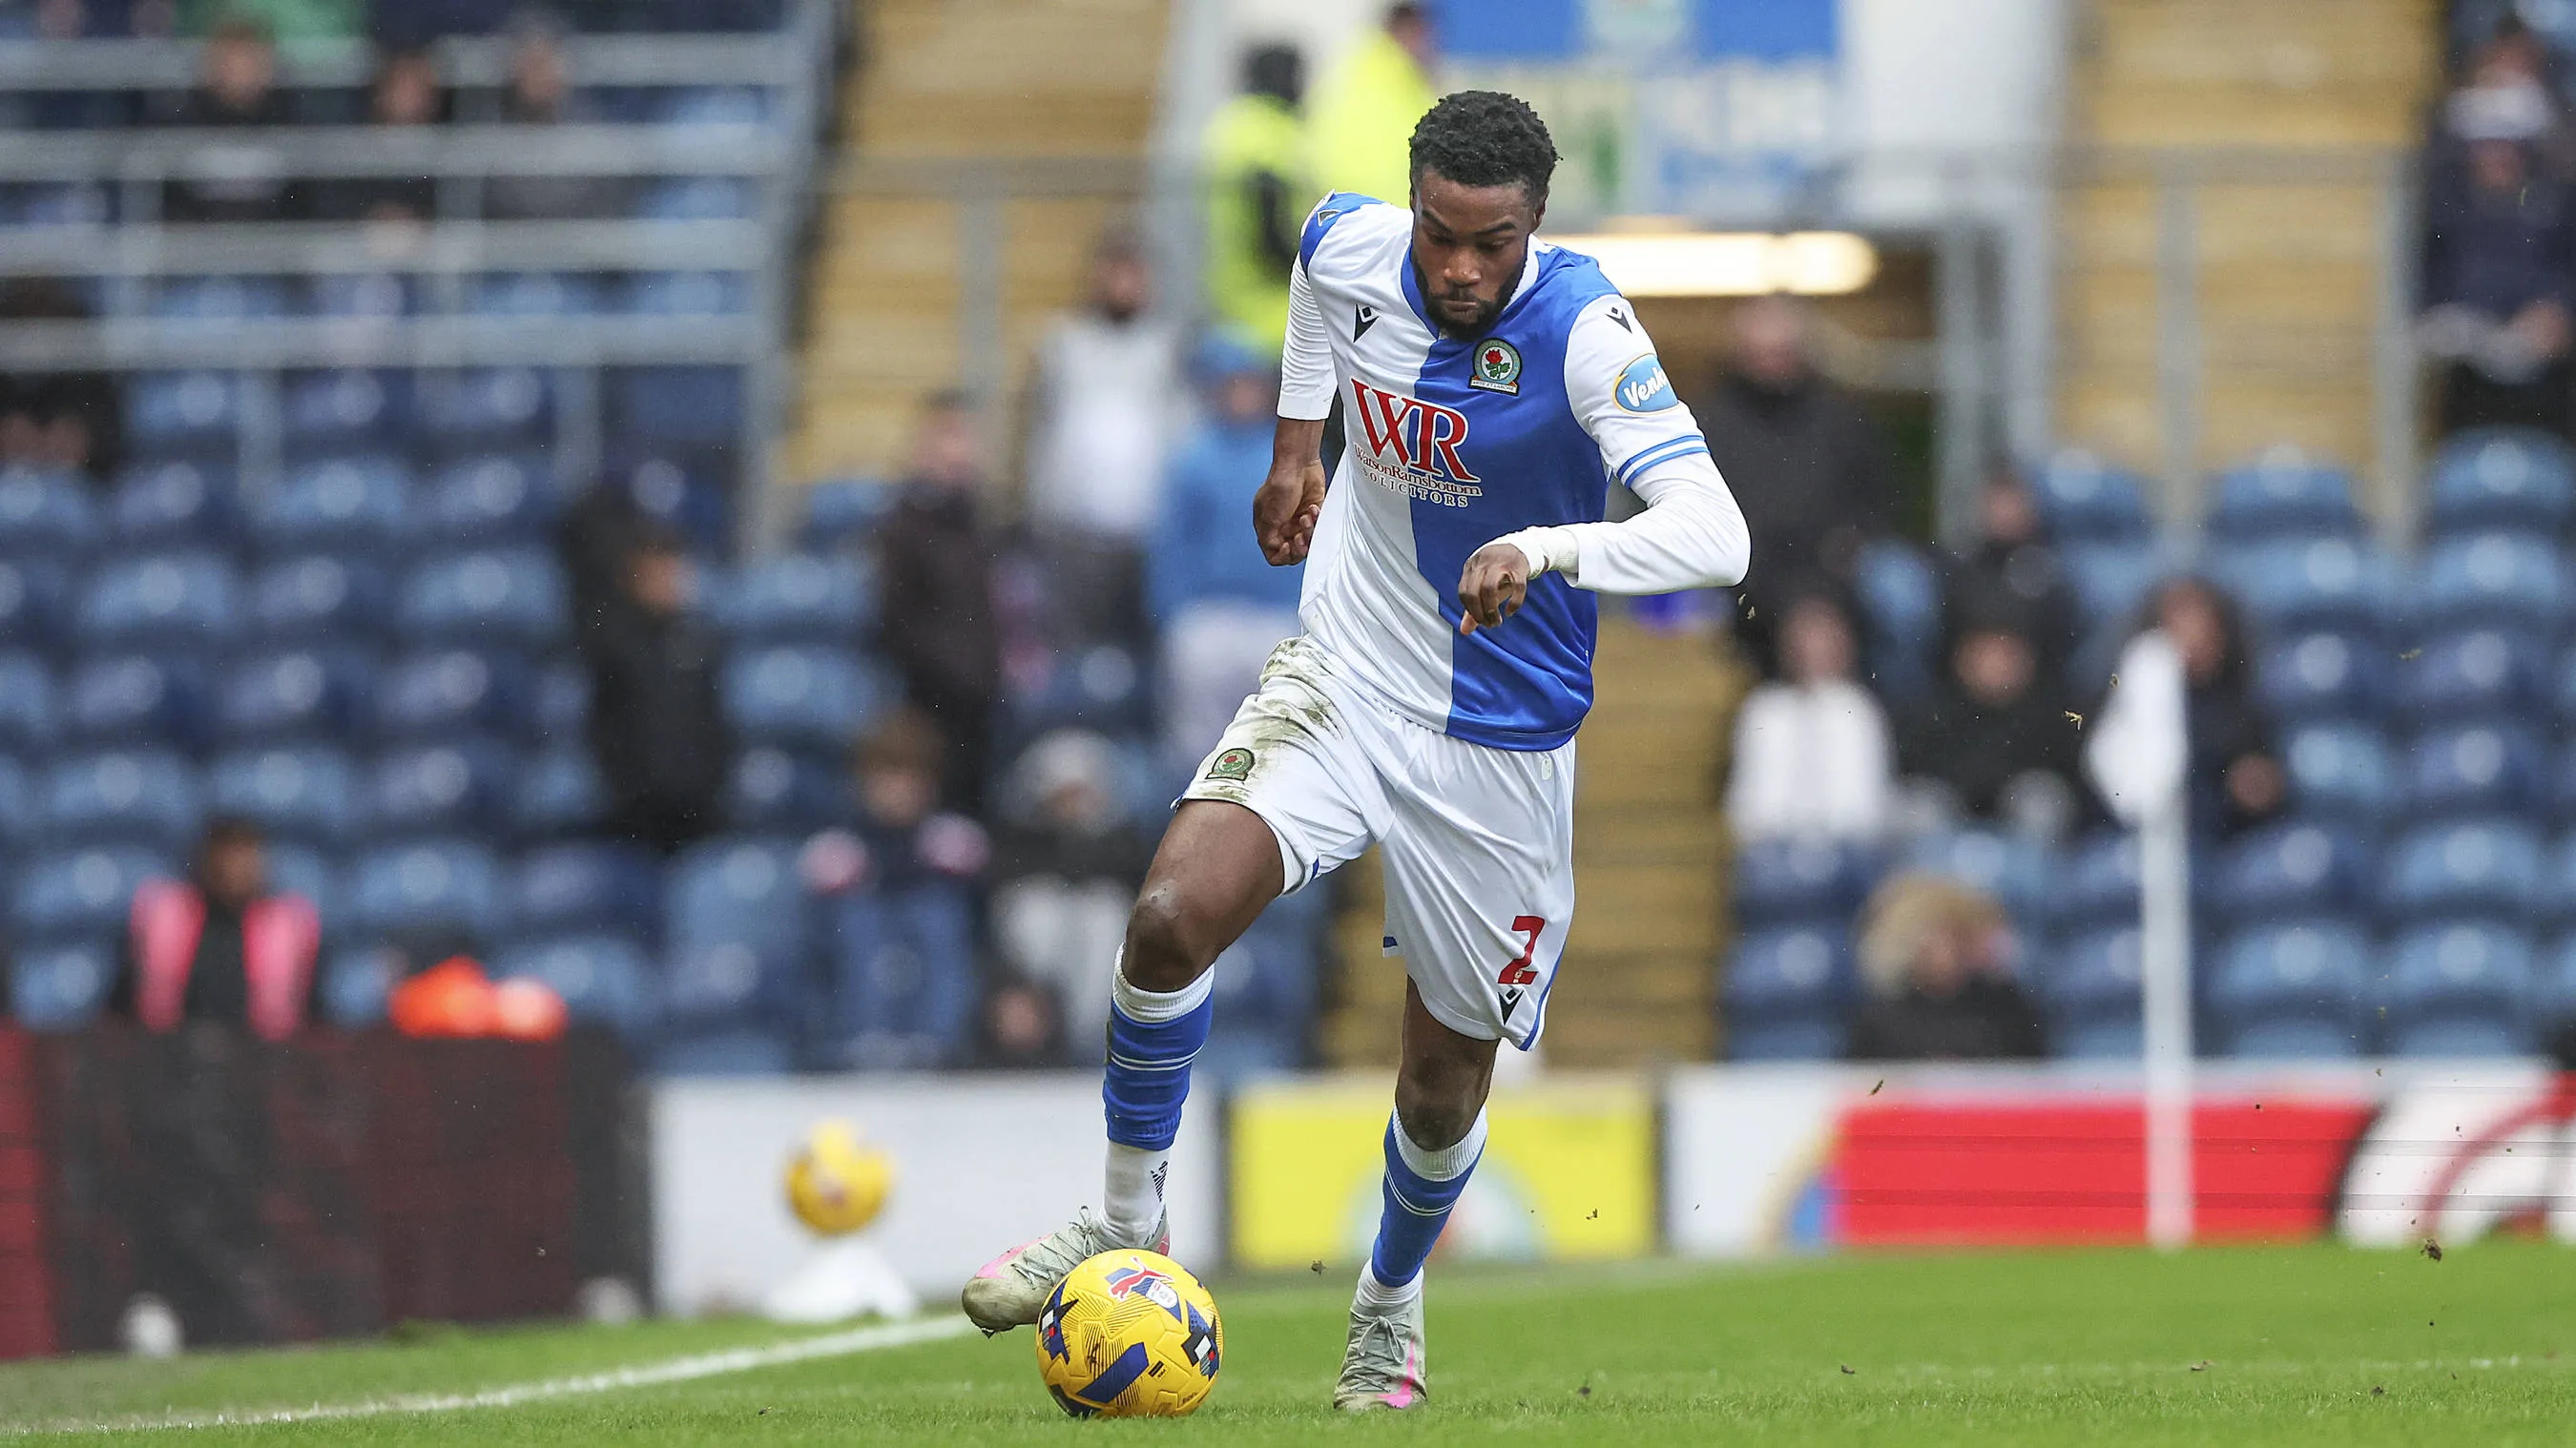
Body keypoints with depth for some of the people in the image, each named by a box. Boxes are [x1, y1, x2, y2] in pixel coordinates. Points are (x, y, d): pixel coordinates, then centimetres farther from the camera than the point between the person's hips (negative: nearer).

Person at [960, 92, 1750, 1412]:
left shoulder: (1583, 333, -23)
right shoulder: (1354, 251, -9)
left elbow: (1713, 538, -34)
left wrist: (1546, 547, -49)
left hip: (1497, 744, -2)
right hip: (1337, 688, 3)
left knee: (1445, 1080, 7)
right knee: (1171, 917, -23)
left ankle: (1391, 1297, 39)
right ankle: (1128, 1230, -2)